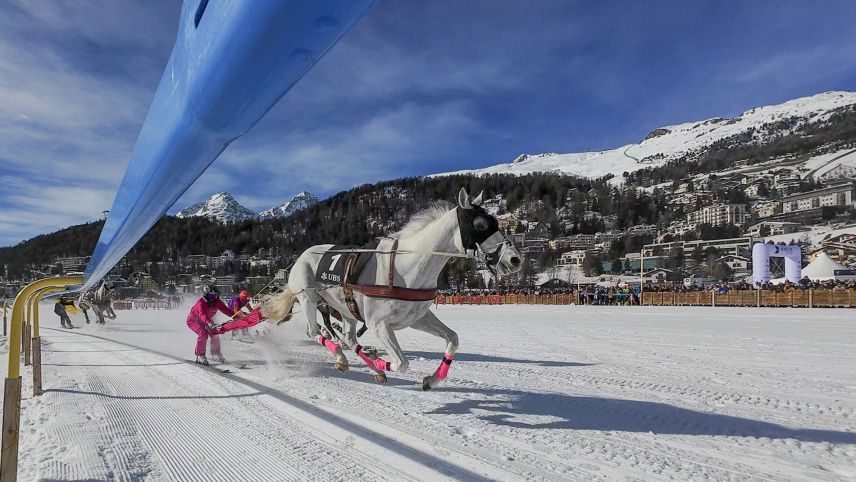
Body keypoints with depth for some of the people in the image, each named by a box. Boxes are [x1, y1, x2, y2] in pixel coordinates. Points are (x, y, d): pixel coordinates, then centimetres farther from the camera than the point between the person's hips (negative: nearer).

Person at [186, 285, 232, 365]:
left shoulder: (217, 302, -17)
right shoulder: (201, 303, -35)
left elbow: (225, 309, -23)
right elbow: (202, 314, -51)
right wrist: (209, 323, -69)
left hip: (207, 320, 6)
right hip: (193, 320, -6)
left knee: (215, 334, -7)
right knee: (203, 333, -28)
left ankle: (215, 354, 15)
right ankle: (200, 356, -16)